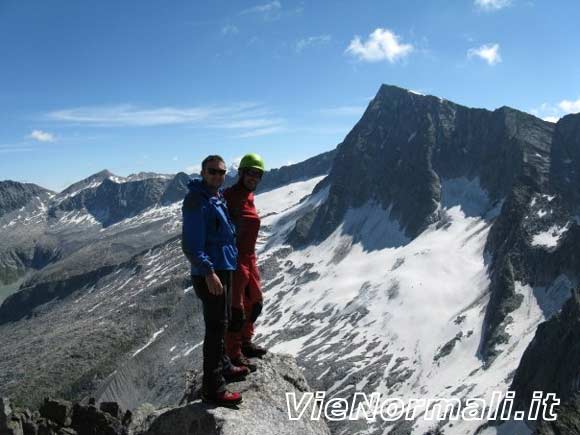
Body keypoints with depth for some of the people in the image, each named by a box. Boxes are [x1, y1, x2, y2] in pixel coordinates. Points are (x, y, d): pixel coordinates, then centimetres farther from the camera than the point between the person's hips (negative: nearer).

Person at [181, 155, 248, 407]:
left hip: (224, 269, 10)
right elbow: (191, 244, -23)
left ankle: (222, 367, 38)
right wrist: (208, 272, -28)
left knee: (221, 323, 21)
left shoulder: (218, 198, 13)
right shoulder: (196, 200, -16)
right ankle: (213, 388, 3)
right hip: (210, 274, -10)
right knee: (216, 327, -5)